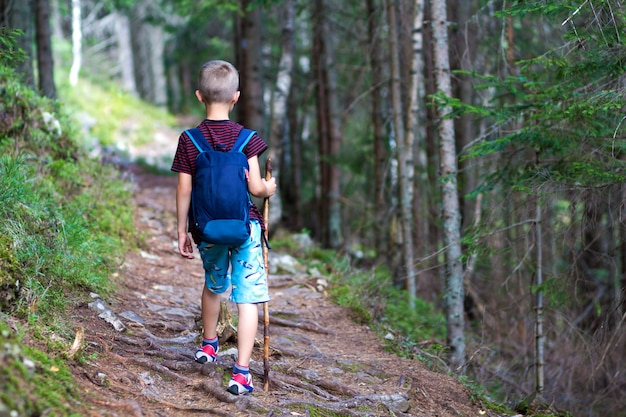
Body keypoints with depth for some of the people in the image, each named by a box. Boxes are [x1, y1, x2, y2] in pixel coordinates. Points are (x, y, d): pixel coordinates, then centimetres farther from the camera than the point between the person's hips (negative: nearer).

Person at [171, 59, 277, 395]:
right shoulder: (246, 138, -9)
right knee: (248, 299, -2)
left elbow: (183, 191, -4)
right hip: (245, 226, -3)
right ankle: (241, 371, -9)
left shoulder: (189, 140, -5)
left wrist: (182, 231, 6)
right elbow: (255, 188, -13)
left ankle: (209, 343, 47)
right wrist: (270, 188, 10)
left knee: (213, 284, 28)